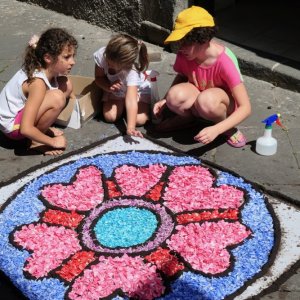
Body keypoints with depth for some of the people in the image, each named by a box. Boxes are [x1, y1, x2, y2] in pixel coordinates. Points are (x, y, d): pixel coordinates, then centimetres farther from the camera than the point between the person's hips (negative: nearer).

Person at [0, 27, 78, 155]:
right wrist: (53, 142, -22)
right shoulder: (38, 82, -31)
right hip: (12, 125, -8)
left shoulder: (46, 69, -9)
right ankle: (36, 142, -9)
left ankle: (42, 127, 9)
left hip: (22, 110, 9)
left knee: (66, 85, -1)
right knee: (57, 98, -30)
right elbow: (26, 129, -33)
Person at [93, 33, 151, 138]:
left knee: (139, 120, -21)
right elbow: (99, 77, -13)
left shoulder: (131, 71, -43)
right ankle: (122, 104, 16)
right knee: (110, 117, -19)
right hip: (114, 90, 3)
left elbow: (131, 100, -51)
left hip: (138, 89, -3)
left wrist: (130, 128, -62)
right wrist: (109, 87, -36)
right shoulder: (101, 55, -32)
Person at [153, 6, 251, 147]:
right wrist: (165, 99, -12)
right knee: (175, 96, -30)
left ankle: (228, 129, -7)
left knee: (206, 100, -39)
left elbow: (245, 108, -29)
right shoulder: (184, 55, -17)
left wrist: (216, 129, -43)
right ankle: (188, 116, 5)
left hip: (224, 102, -4)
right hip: (196, 100, 4)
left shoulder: (225, 61, -30)